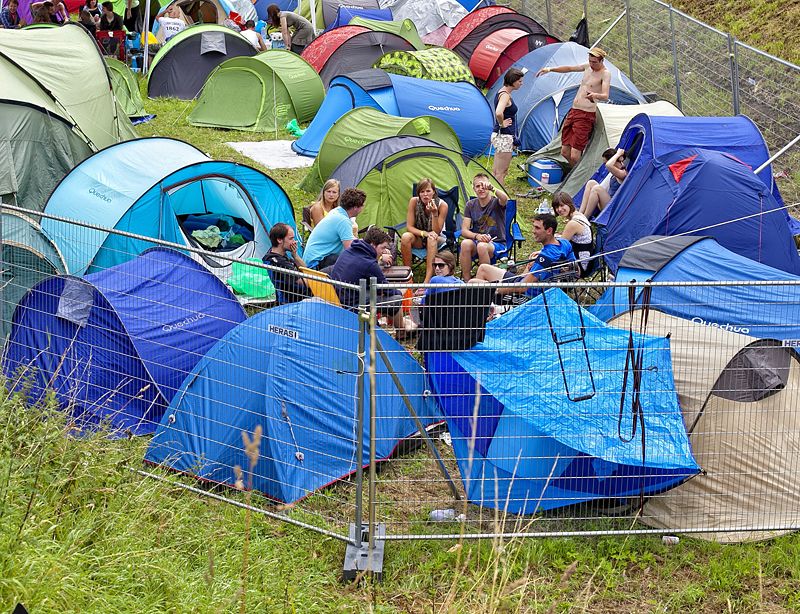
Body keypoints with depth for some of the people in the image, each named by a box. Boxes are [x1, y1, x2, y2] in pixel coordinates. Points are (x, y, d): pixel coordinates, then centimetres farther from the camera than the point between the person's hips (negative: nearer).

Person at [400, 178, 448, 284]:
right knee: (406, 237, -31)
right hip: (419, 238, 2)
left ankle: (428, 280, -45)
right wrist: (424, 233, -30)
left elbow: (436, 232, -21)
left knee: (432, 239, -38)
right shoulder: (414, 202, -14)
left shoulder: (442, 205, -19)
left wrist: (434, 213, -36)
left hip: (438, 239, -2)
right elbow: (409, 227, -12)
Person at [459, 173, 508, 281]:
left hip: (497, 244, -3)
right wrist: (477, 236, -21)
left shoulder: (496, 203, -3)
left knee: (482, 246, -37)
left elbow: (504, 199, -31)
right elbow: (464, 230, 1)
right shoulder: (471, 205, 7)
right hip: (476, 241, 3)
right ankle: (466, 281, -26)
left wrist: (492, 188, -50)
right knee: (465, 244, -32)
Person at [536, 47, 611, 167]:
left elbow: (605, 96, -26)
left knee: (574, 156, -15)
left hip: (585, 115, -8)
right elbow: (569, 69, 24)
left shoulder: (605, 74, -13)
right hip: (573, 111, 8)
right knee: (565, 151, 8)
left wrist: (595, 95, -48)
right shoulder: (588, 67, 10)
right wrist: (550, 69, 14)